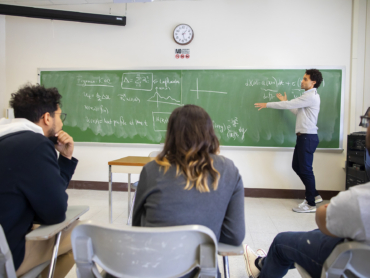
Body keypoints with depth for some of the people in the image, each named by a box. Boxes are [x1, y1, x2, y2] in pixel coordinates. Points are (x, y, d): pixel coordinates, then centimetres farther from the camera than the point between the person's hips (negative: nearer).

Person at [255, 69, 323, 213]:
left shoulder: (310, 96, -14)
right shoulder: (310, 96, 18)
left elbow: (288, 105, -15)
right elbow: (298, 111, 21)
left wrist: (267, 104, -7)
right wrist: (286, 102, 22)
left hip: (308, 137, -10)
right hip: (303, 136, 10)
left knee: (305, 169, -3)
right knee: (297, 166, 15)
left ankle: (310, 204, 9)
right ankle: (314, 195, 27)